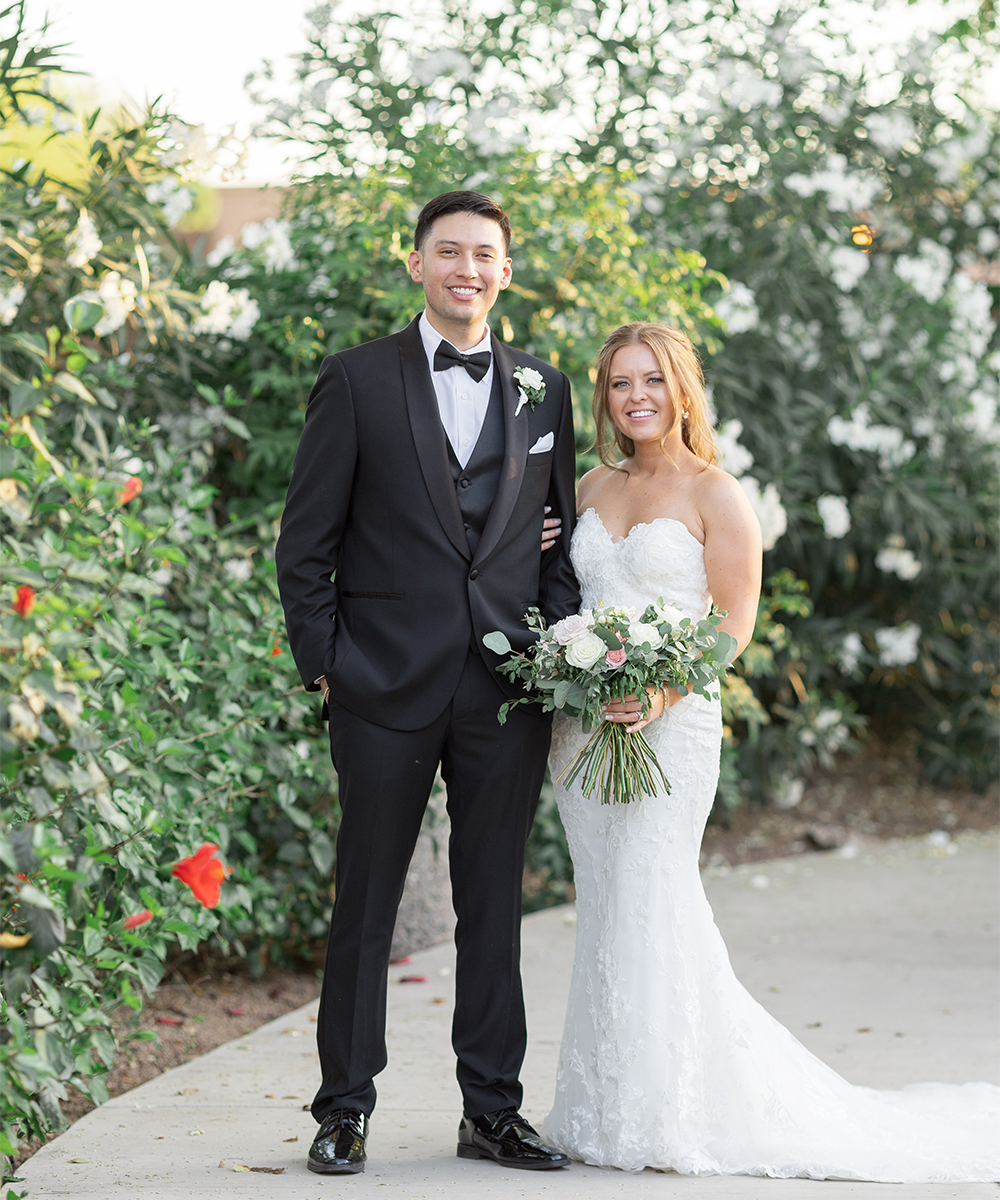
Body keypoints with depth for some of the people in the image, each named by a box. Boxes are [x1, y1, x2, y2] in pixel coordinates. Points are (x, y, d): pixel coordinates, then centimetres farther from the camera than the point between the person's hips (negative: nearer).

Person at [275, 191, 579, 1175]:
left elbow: (560, 538, 16)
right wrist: (323, 664, -5)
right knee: (366, 900, 4)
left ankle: (493, 1110, 18)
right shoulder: (357, 381, 1)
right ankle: (345, 1110, 14)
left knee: (494, 902, 8)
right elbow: (305, 541, 1)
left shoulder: (544, 390, 11)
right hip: (386, 686, -3)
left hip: (510, 687, 3)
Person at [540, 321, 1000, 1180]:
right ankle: (607, 1110, 14)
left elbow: (735, 622, -7)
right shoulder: (593, 488, 14)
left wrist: (663, 691, -20)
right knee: (606, 909, 7)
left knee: (649, 903, -10)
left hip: (670, 724, -5)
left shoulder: (714, 494, -2)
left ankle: (667, 1119, -2)